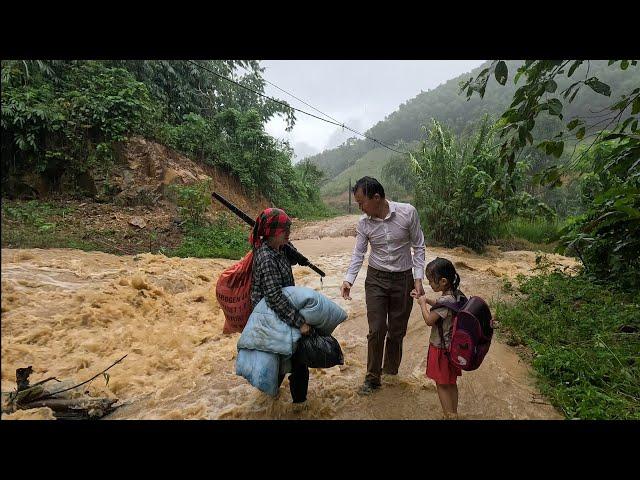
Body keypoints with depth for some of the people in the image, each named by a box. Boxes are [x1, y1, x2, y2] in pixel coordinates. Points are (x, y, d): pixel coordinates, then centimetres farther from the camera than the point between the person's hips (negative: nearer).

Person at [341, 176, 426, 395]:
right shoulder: (363, 223, -8)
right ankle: (372, 377, 17)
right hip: (376, 279, 1)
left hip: (403, 279, 0)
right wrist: (348, 279, -14)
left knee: (397, 330, 12)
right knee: (376, 330, 1)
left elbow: (418, 246, -6)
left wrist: (418, 278, -10)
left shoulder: (408, 212, -15)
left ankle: (390, 370, 34)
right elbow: (358, 253, -1)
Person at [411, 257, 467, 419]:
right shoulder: (457, 294, -3)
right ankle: (454, 413, 36)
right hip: (452, 346, 9)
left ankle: (449, 414, 19)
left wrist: (422, 304, -8)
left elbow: (429, 320, -22)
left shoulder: (446, 300, -30)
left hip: (441, 349, -9)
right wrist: (426, 299, 8)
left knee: (442, 384, 9)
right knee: (451, 382, 22)